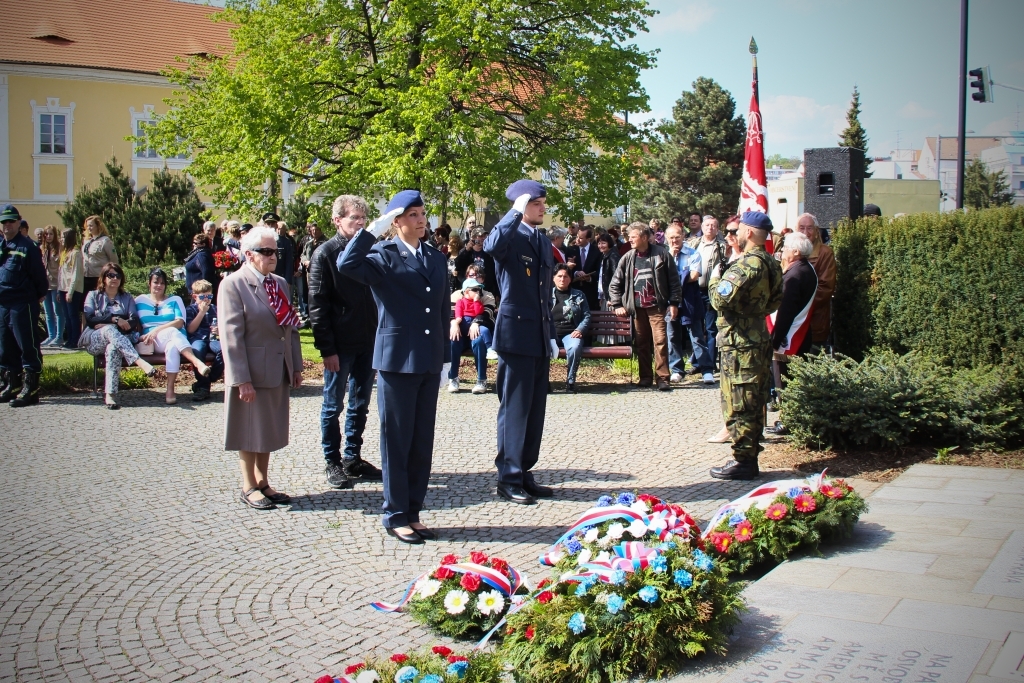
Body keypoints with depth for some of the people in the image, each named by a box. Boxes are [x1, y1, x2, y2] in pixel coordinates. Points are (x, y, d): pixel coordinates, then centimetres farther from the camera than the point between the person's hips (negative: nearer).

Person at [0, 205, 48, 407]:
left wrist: (40, 294, -1)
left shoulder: (28, 247, -8)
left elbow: (39, 274, -7)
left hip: (23, 305, -8)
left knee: (28, 347, -5)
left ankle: (30, 388, -3)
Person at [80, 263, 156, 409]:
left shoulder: (127, 298, 24)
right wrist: (114, 320, -12)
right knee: (110, 330, -38)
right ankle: (141, 363, -56)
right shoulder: (93, 296, 20)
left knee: (113, 349, -38)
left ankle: (110, 395, -49)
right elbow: (90, 320, 2)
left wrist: (104, 324, -9)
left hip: (118, 338, 1)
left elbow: (135, 322, 5)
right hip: (93, 341, -1)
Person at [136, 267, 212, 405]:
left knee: (173, 347, -39)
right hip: (152, 342, -1)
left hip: (175, 340, 1)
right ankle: (197, 362, -56)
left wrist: (157, 329, -11)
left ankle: (170, 390, -48)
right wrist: (139, 336, -7)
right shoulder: (140, 301, 22)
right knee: (172, 331, -36)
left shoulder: (175, 300, 19)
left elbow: (180, 322, 2)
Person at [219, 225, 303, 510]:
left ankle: (263, 482, 25)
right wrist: (242, 379, -20)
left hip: (278, 371, 7)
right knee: (250, 432, 5)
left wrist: (296, 366, 10)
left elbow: (292, 326, 14)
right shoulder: (233, 284, -12)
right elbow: (231, 335, -16)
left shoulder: (280, 283, 11)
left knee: (270, 430, 14)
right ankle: (249, 487, 17)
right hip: (252, 373, -7)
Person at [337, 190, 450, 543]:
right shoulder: (384, 255, -5)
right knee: (396, 440, 3)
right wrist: (375, 227, -21)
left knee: (423, 441, 10)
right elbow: (347, 264, -25)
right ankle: (396, 516, 14)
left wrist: (444, 354, 13)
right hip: (397, 359, -5)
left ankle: (413, 512, 21)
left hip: (429, 362, 6)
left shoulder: (436, 258, 13)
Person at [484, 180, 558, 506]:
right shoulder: (510, 237, -7)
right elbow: (492, 246, -34)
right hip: (516, 333, -8)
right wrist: (515, 212, -23)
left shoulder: (545, 243, 16)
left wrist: (552, 335, 18)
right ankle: (508, 478, 5)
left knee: (535, 409, 11)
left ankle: (524, 472, 20)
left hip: (540, 336, 8)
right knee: (515, 408, -3)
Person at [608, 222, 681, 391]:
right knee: (641, 343, 8)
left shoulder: (661, 254, -3)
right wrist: (617, 305, 3)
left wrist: (674, 302, -4)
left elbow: (674, 280, 0)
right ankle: (645, 377, 15)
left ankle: (663, 378, -7)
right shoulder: (627, 258, 5)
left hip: (656, 306, -3)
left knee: (660, 341, -9)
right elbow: (615, 283, 10)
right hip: (637, 307, 3)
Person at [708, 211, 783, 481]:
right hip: (758, 338, 10)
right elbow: (775, 301, 22)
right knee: (753, 403, 15)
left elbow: (721, 297, -26)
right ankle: (749, 455, 23)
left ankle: (743, 460, 2)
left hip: (739, 343, -10)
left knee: (738, 404, -3)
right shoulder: (769, 264, 12)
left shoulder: (748, 263, -19)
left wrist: (714, 281, -7)